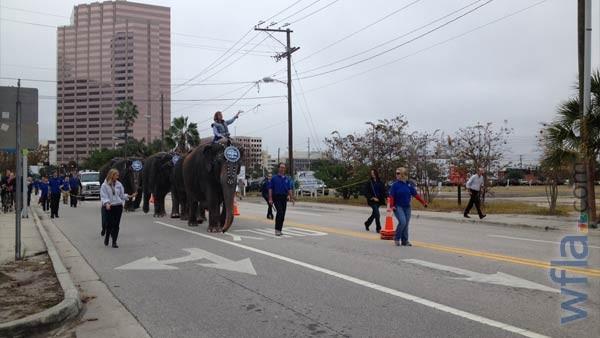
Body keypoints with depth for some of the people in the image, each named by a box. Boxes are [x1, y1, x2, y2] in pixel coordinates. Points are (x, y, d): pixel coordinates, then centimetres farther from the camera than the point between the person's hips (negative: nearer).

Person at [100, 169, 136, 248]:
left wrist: (130, 196, 0)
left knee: (116, 224, 2)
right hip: (109, 207, -3)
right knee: (109, 223, -2)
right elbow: (103, 196, -10)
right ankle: (107, 237, 26)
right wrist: (106, 203, -26)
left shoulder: (119, 184, 9)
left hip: (118, 206, 3)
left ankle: (114, 242, 7)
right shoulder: (104, 185, -4)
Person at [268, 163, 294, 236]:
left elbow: (289, 189, 13)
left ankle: (279, 230, 15)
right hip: (276, 197, -5)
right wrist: (270, 199, -10)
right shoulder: (274, 178, 0)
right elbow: (270, 189, -2)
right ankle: (277, 229, -13)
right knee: (280, 212, -18)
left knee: (283, 214, 6)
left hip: (284, 198, 5)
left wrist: (292, 198, 3)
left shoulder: (287, 179, 12)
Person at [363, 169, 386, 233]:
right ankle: (378, 228, -4)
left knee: (374, 214, 14)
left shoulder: (380, 182, 5)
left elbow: (383, 191, 9)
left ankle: (367, 223, 38)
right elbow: (366, 192, -5)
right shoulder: (369, 182, -3)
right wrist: (372, 198, -13)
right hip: (372, 201, -4)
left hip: (379, 201, 4)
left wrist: (379, 198, -7)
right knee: (377, 214, -12)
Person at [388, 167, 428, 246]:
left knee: (406, 224, 6)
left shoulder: (409, 185, 4)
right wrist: (392, 206, -20)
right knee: (402, 222, -18)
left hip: (407, 207, 4)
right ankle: (396, 238, 0)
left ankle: (405, 241, 17)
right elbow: (391, 196, -9)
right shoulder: (395, 185, -6)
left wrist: (423, 202, 5)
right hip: (398, 207, -4)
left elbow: (415, 194, 8)